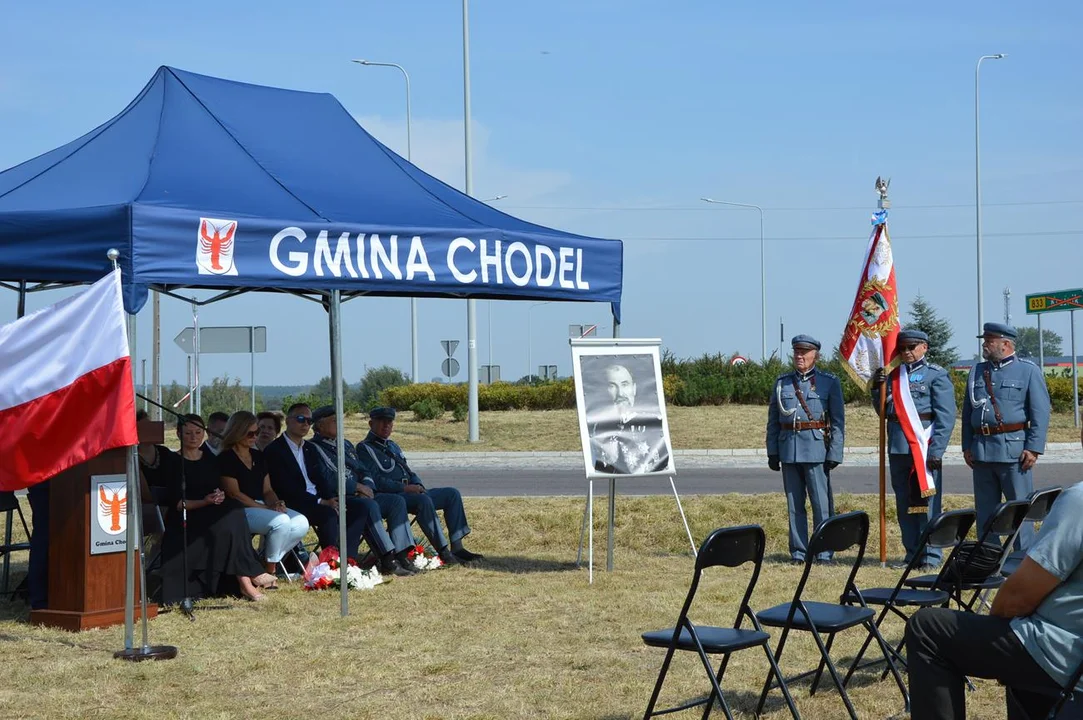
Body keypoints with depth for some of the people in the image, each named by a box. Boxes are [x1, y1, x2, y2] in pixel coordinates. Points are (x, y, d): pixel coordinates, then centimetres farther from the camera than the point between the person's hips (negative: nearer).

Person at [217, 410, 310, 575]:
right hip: (240, 511, -8)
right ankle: (269, 568, -12)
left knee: (301, 523, -16)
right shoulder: (226, 459, -5)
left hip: (262, 507, 8)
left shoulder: (258, 456, 19)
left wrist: (276, 503, -6)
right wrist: (266, 508, -15)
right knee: (281, 521, -31)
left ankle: (266, 559, -6)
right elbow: (234, 493, -11)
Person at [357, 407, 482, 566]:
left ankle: (456, 547, -11)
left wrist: (418, 486, 2)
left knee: (452, 494, -4)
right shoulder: (365, 449, -3)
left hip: (411, 492, 9)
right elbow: (375, 481, -15)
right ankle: (443, 552, -37)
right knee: (424, 500, -36)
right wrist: (404, 488, -21)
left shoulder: (392, 446, 26)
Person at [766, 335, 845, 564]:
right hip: (789, 450, 3)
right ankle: (798, 553, 12)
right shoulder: (782, 382, 12)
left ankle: (824, 553, 1)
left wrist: (834, 454, -7)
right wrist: (772, 452, 7)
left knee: (822, 503, -5)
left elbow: (838, 422, 0)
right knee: (794, 504, 6)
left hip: (817, 449, -3)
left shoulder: (829, 382, 3)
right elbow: (773, 420, 14)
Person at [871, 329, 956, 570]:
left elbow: (946, 417, -8)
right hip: (898, 448, 6)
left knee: (927, 503, -3)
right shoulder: (894, 374, 16)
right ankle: (912, 554, 17)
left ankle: (931, 557, 1)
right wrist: (877, 388, 4)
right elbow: (884, 411, 21)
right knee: (904, 504, 10)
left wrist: (936, 450, -16)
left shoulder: (937, 375, -1)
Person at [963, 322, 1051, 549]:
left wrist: (1033, 448, -12)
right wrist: (967, 446, 8)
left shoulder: (1029, 371, 2)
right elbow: (967, 412, 17)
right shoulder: (977, 372, 16)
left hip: (1013, 451, -5)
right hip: (981, 451, 5)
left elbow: (1041, 413, -4)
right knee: (985, 510, 8)